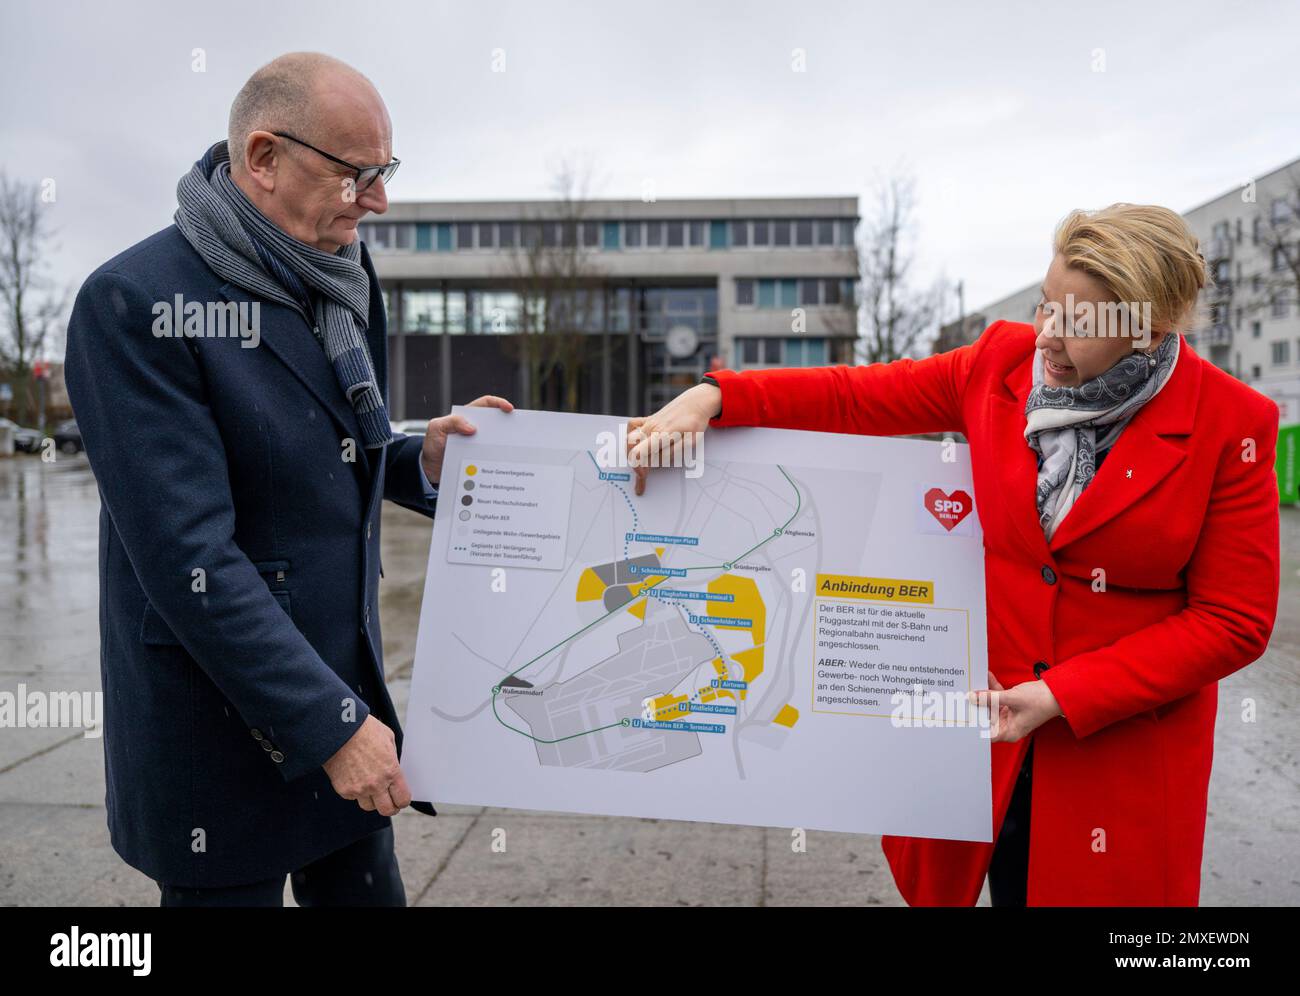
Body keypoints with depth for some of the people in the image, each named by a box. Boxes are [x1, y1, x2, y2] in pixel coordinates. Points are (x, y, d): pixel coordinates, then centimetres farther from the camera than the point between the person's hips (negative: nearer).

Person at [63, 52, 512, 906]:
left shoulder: (340, 280, 4)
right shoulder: (138, 302, -19)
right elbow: (189, 556, -24)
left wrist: (418, 458, -3)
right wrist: (331, 723, -22)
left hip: (345, 688, 7)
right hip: (224, 736, -6)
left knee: (368, 889, 18)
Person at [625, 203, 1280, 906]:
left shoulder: (1231, 426, -14)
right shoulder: (1005, 361, -5)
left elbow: (1233, 622, -12)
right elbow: (856, 397, -1)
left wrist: (1062, 697, -18)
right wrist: (713, 397, -15)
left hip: (1126, 737, -2)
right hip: (993, 709, 2)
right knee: (1006, 884, 16)